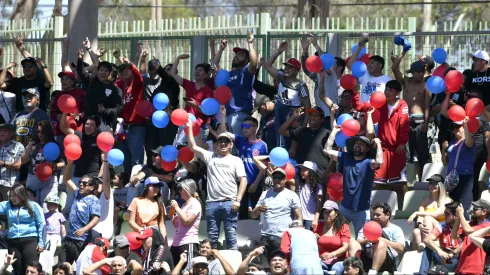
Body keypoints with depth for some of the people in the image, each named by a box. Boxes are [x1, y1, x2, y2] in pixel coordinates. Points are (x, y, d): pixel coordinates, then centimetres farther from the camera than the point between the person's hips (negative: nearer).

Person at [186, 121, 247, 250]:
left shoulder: (236, 160, 7)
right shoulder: (210, 157, 14)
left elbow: (243, 181, 1)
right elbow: (193, 147, 13)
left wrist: (238, 200, -9)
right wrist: (189, 128, 8)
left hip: (229, 203, -3)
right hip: (212, 202, 3)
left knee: (231, 234, -3)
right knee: (212, 235, 5)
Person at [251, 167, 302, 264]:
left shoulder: (291, 195, 6)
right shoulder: (265, 194, 16)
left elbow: (299, 217, 1)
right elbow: (253, 215, 17)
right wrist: (258, 209, -7)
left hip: (282, 238, -4)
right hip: (265, 237, 4)